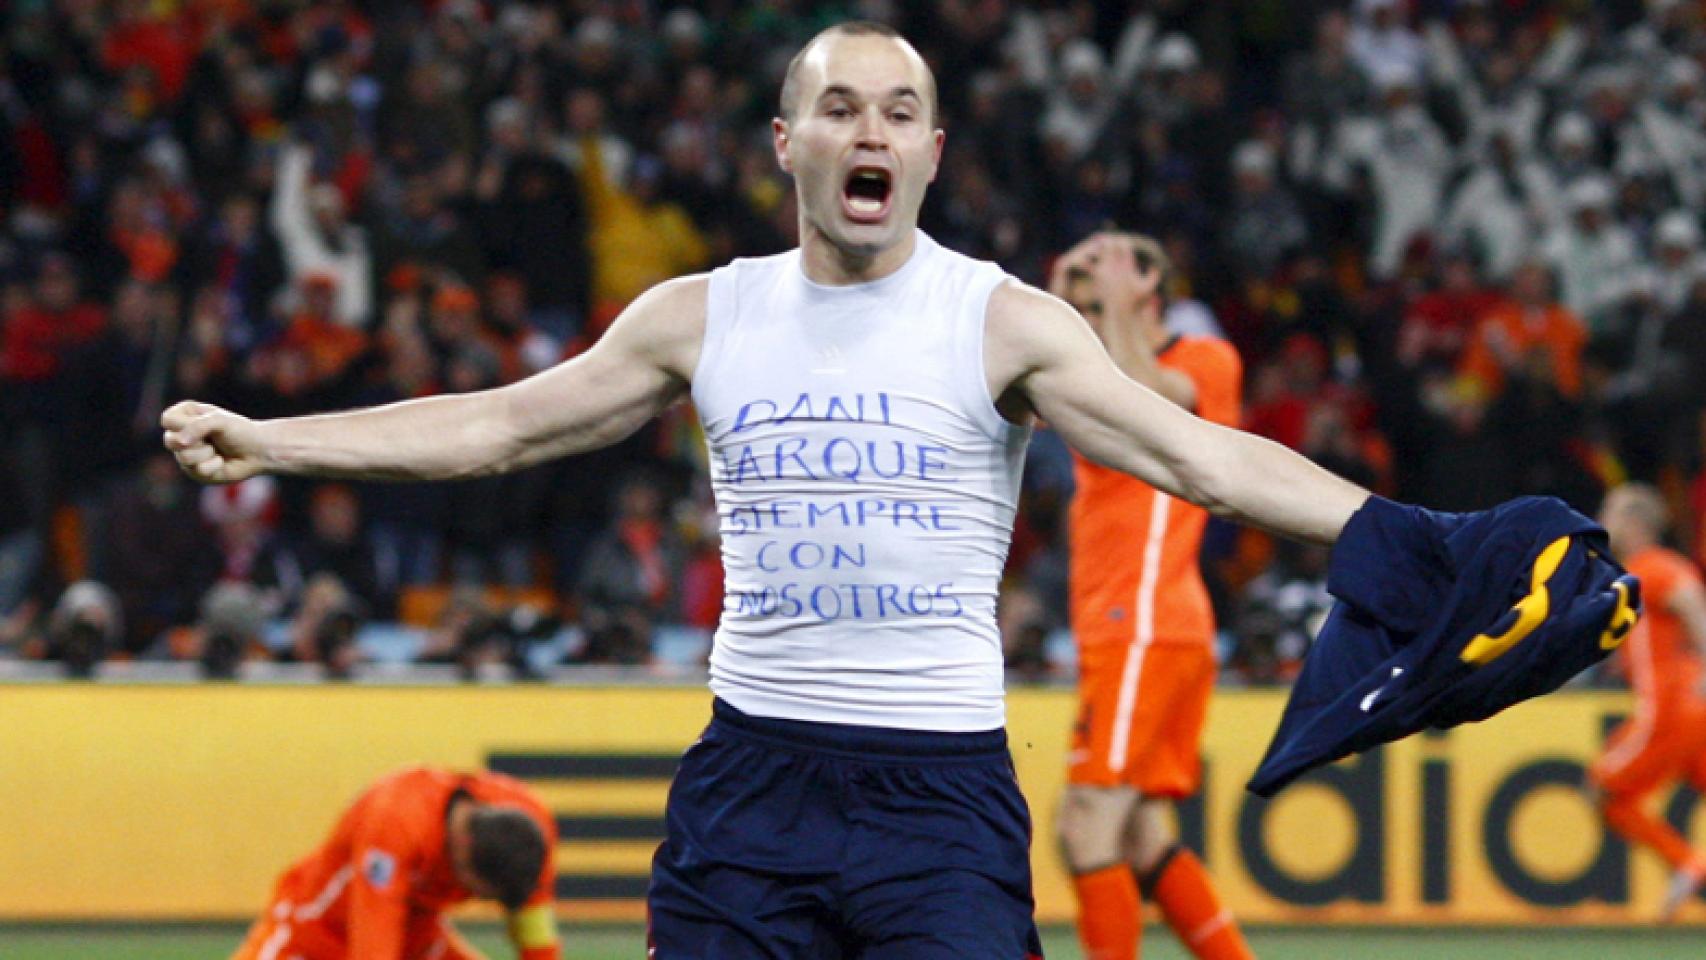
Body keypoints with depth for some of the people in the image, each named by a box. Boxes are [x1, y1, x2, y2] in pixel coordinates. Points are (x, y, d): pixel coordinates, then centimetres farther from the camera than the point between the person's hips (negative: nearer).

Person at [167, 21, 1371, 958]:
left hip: (941, 780, -3)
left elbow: (1200, 457, -9)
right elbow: (501, 426, 12)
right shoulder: (702, 317, 7)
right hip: (753, 768, 3)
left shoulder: (1002, 323, -2)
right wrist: (267, 440, 10)